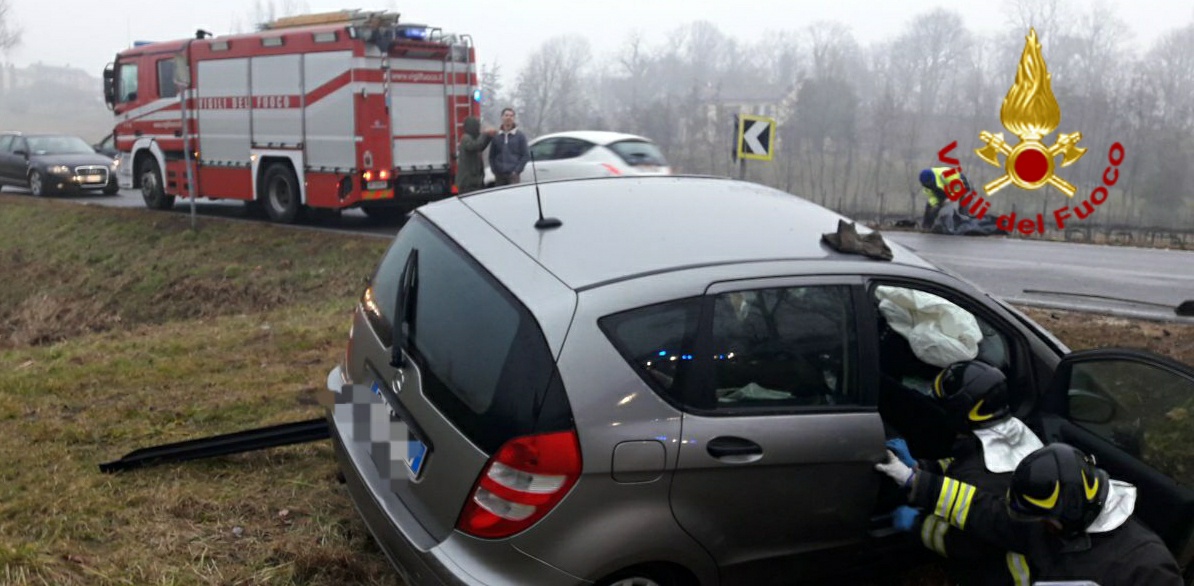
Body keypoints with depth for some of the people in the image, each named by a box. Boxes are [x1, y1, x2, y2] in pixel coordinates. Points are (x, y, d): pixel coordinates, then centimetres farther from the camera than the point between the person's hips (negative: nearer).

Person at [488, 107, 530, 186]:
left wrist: (517, 171, -8)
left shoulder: (520, 136, 3)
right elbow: (491, 156, 13)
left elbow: (526, 155, 0)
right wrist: (494, 170, 1)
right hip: (499, 175, 3)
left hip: (513, 174, -3)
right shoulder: (496, 136, 10)